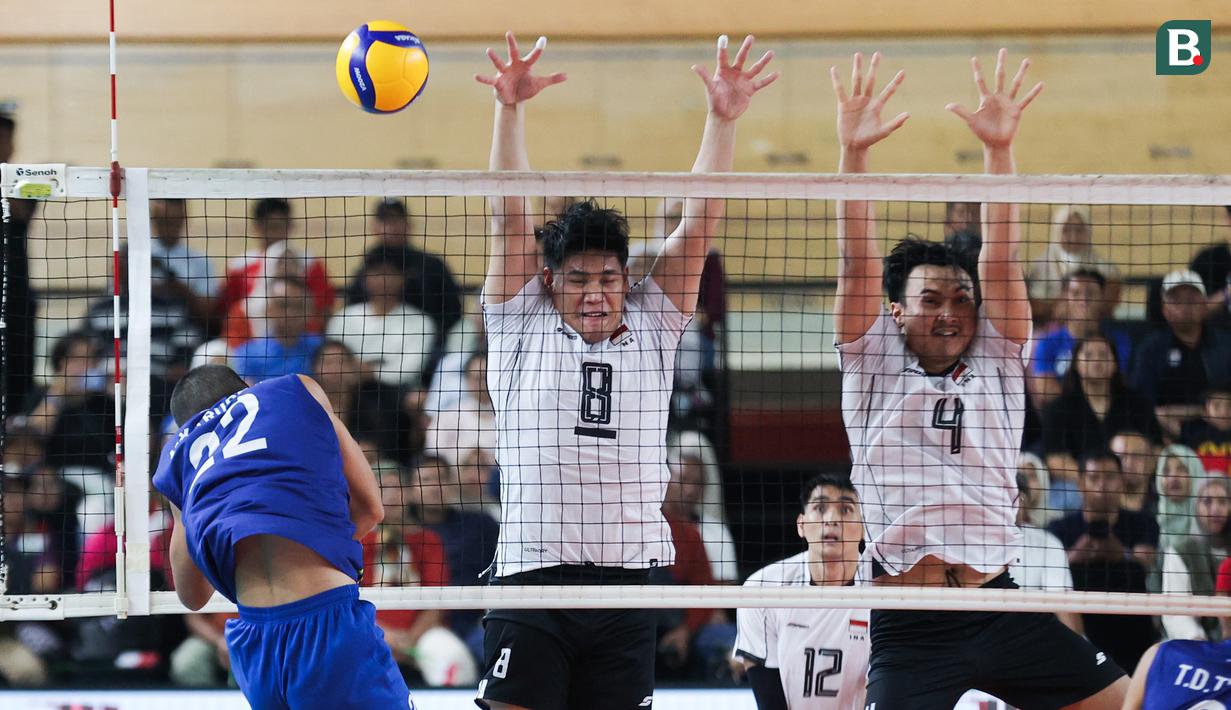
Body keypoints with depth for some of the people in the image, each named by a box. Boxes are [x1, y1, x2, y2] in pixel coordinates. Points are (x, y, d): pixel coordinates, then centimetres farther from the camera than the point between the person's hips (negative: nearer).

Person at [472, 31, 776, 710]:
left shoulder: (651, 329, 15)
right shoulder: (522, 328, 11)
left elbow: (698, 226, 9)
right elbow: (509, 216, 3)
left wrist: (722, 118, 1)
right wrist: (509, 109, -8)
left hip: (626, 584, 2)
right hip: (531, 575, -2)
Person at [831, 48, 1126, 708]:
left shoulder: (998, 366, 12)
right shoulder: (874, 368, 8)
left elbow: (1000, 262, 2)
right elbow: (857, 263, -2)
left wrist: (999, 149, -11)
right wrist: (852, 153, -13)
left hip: (998, 607, 3)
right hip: (908, 623, -3)